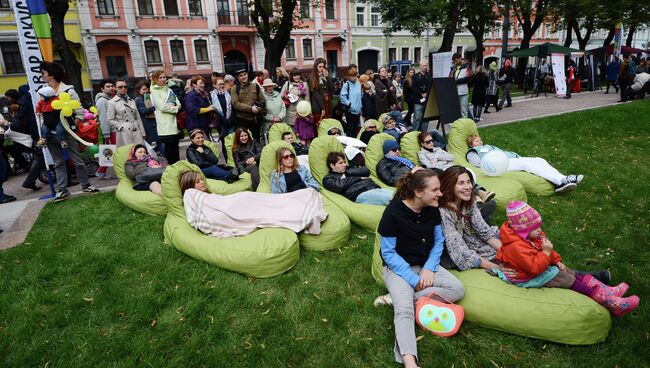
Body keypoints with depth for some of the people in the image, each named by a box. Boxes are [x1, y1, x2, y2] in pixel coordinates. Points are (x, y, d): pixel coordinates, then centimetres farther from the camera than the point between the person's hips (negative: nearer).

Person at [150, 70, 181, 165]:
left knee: (175, 147, 10)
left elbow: (178, 104, 9)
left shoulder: (169, 90, 18)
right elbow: (162, 107, -11)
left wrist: (169, 107, -9)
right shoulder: (154, 92, -1)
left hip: (174, 122, 6)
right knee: (169, 147, -6)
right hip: (165, 125, -6)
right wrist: (175, 109, -3)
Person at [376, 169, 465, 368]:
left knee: (458, 289, -18)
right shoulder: (393, 212, -21)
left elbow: (438, 241, 4)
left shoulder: (432, 210, -5)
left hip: (426, 264, 6)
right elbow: (388, 253, -17)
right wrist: (413, 280, -20)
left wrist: (429, 268, -12)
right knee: (404, 310, -29)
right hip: (398, 267, -5)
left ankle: (397, 298, -18)